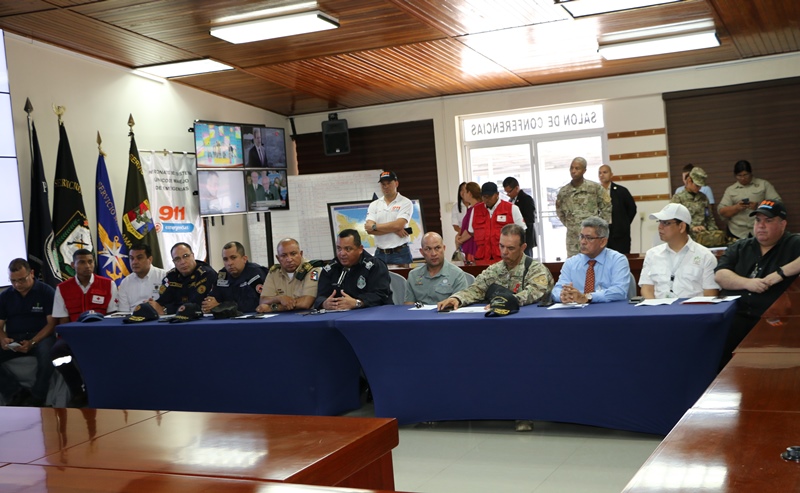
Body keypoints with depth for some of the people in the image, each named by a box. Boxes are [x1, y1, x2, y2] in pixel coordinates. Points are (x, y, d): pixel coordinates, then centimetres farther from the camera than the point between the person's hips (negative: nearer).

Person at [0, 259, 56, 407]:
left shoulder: (46, 292, 0)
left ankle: (36, 398, -21)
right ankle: (17, 393, -21)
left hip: (40, 336, -4)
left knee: (47, 353, -38)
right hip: (13, 339, 4)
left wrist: (32, 342, -19)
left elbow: (51, 323, -4)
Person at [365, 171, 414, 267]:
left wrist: (375, 226, -6)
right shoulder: (374, 205, 10)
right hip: (380, 254, 3)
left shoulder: (405, 203, 0)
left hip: (400, 253, -3)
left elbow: (398, 225, -15)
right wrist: (394, 230, -11)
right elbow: (369, 229, -4)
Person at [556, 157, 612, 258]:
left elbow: (607, 208, 5)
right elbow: (560, 212, 18)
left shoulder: (595, 187, -2)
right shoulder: (563, 192, 3)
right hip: (573, 239, 2)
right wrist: (570, 225, 11)